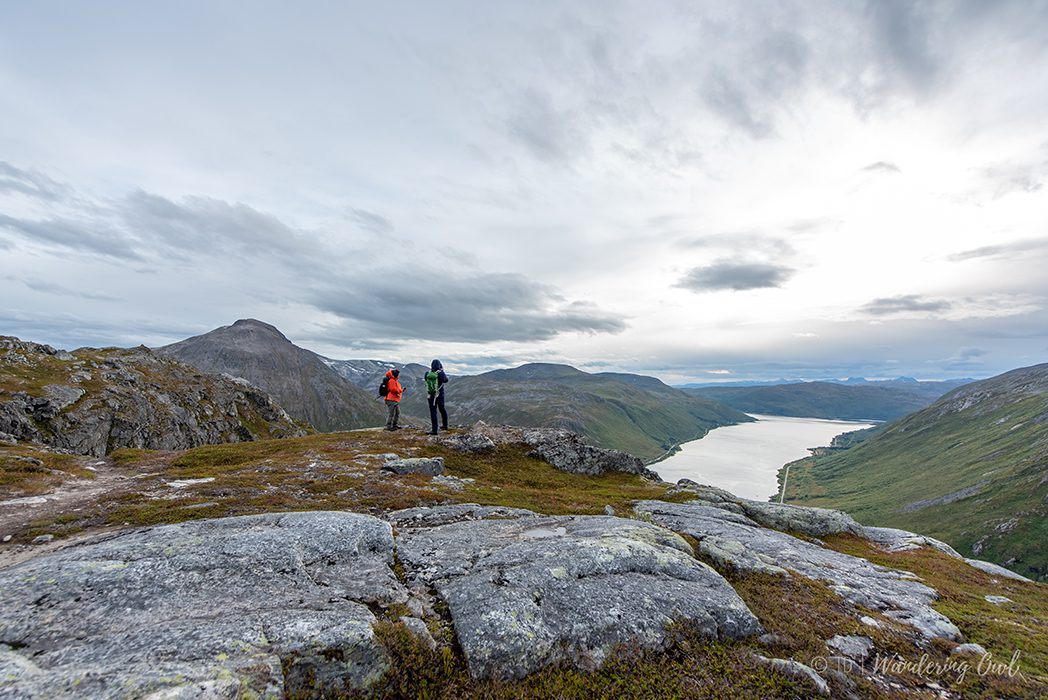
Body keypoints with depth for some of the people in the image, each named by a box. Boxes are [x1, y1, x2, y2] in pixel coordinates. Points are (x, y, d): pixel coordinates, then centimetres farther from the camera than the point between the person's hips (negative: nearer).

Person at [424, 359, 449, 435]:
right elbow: (446, 380, 4)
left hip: (430, 396, 0)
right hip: (440, 395, 0)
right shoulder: (440, 374, -13)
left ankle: (434, 430, 1)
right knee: (442, 410, 20)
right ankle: (444, 425, 35)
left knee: (433, 412, 3)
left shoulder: (427, 374, -6)